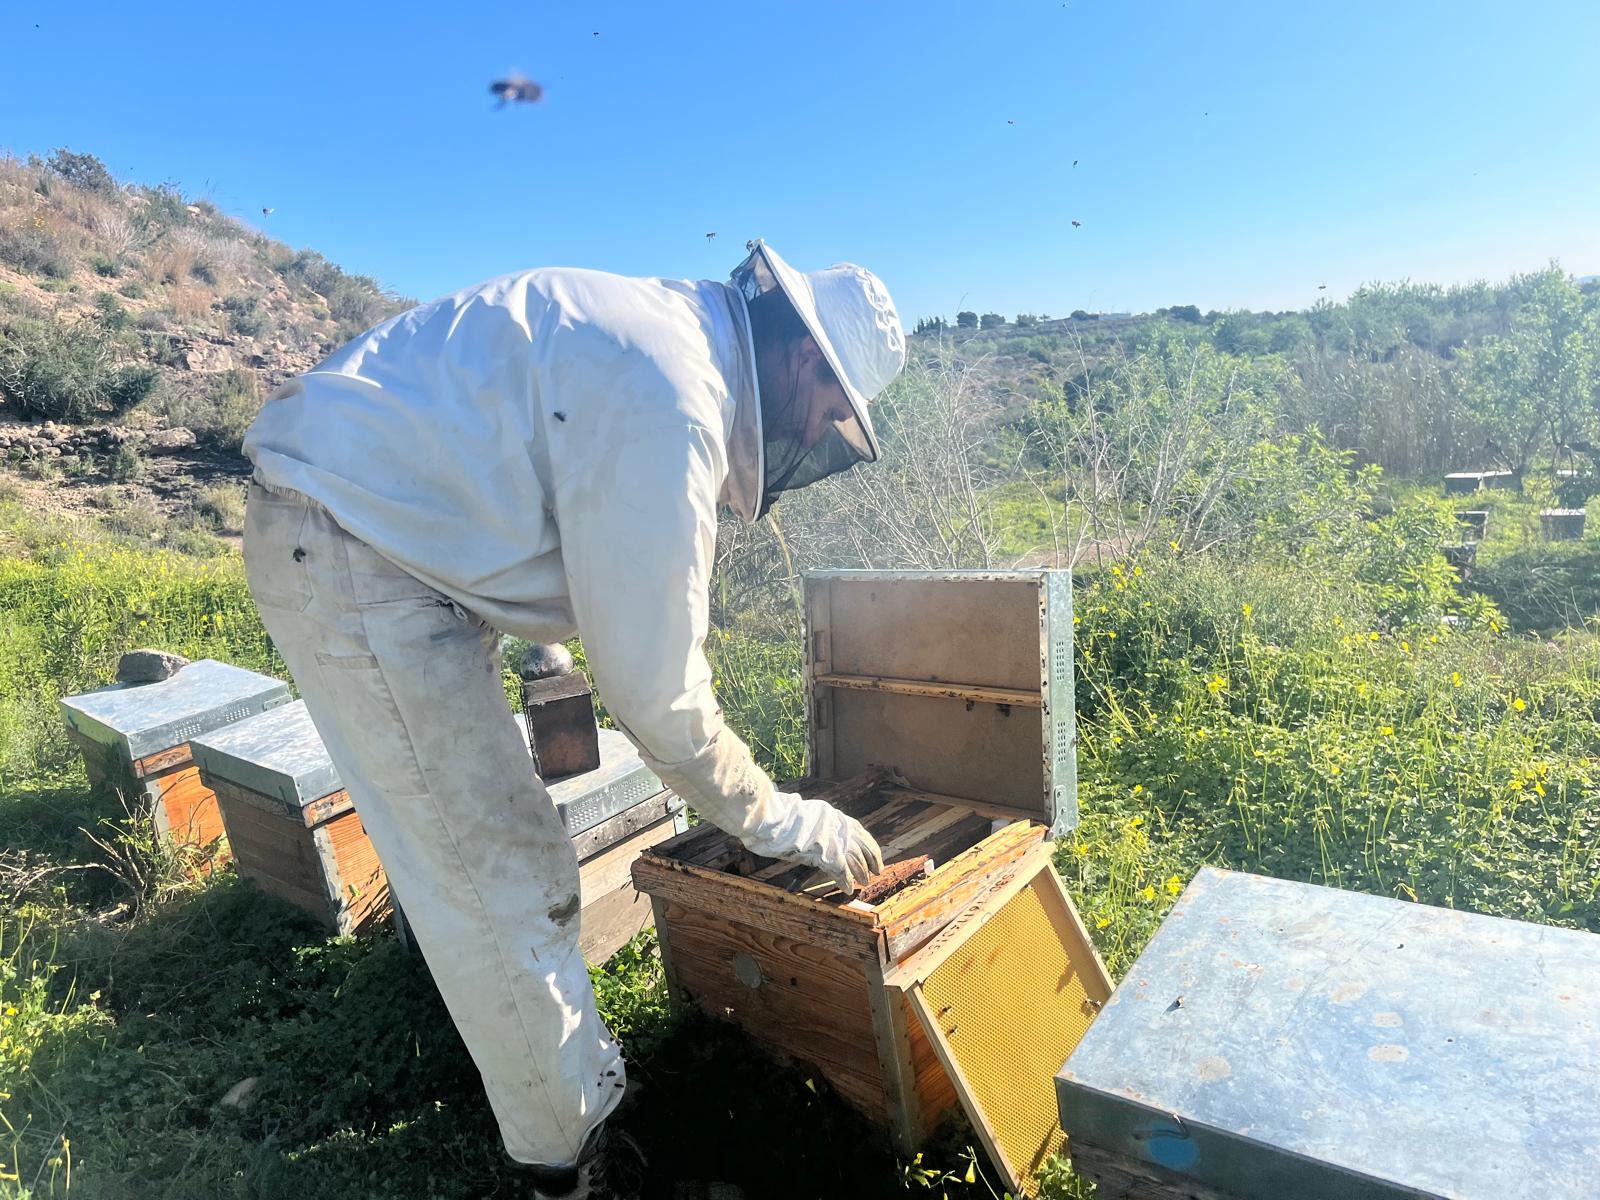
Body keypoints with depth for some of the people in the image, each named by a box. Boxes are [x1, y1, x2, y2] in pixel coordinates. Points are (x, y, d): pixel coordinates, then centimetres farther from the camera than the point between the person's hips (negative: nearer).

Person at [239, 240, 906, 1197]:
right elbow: (655, 691, -20)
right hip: (349, 551, -10)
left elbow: (645, 621, 15)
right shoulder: (671, 404, -24)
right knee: (504, 883, -1)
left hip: (395, 532, 10)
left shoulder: (666, 332, 8)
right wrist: (793, 826, -5)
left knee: (474, 842, 19)